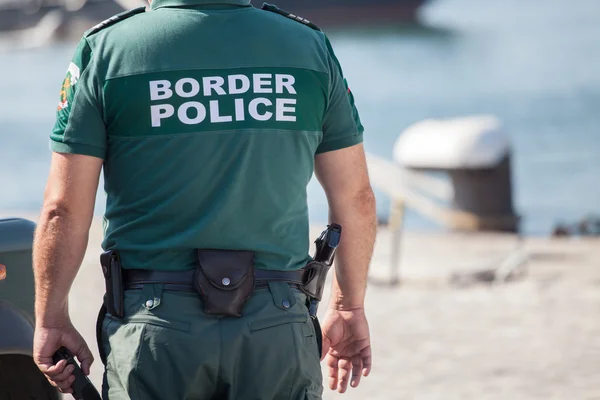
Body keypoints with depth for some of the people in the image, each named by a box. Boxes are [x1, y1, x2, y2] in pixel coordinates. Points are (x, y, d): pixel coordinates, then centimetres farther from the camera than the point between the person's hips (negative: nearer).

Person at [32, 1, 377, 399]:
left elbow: (64, 210, -3)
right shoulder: (311, 46, 5)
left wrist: (51, 320, 8)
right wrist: (350, 307, 21)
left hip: (155, 328, -1)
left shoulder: (105, 50, -2)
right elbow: (356, 199, 9)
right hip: (277, 322, 1)